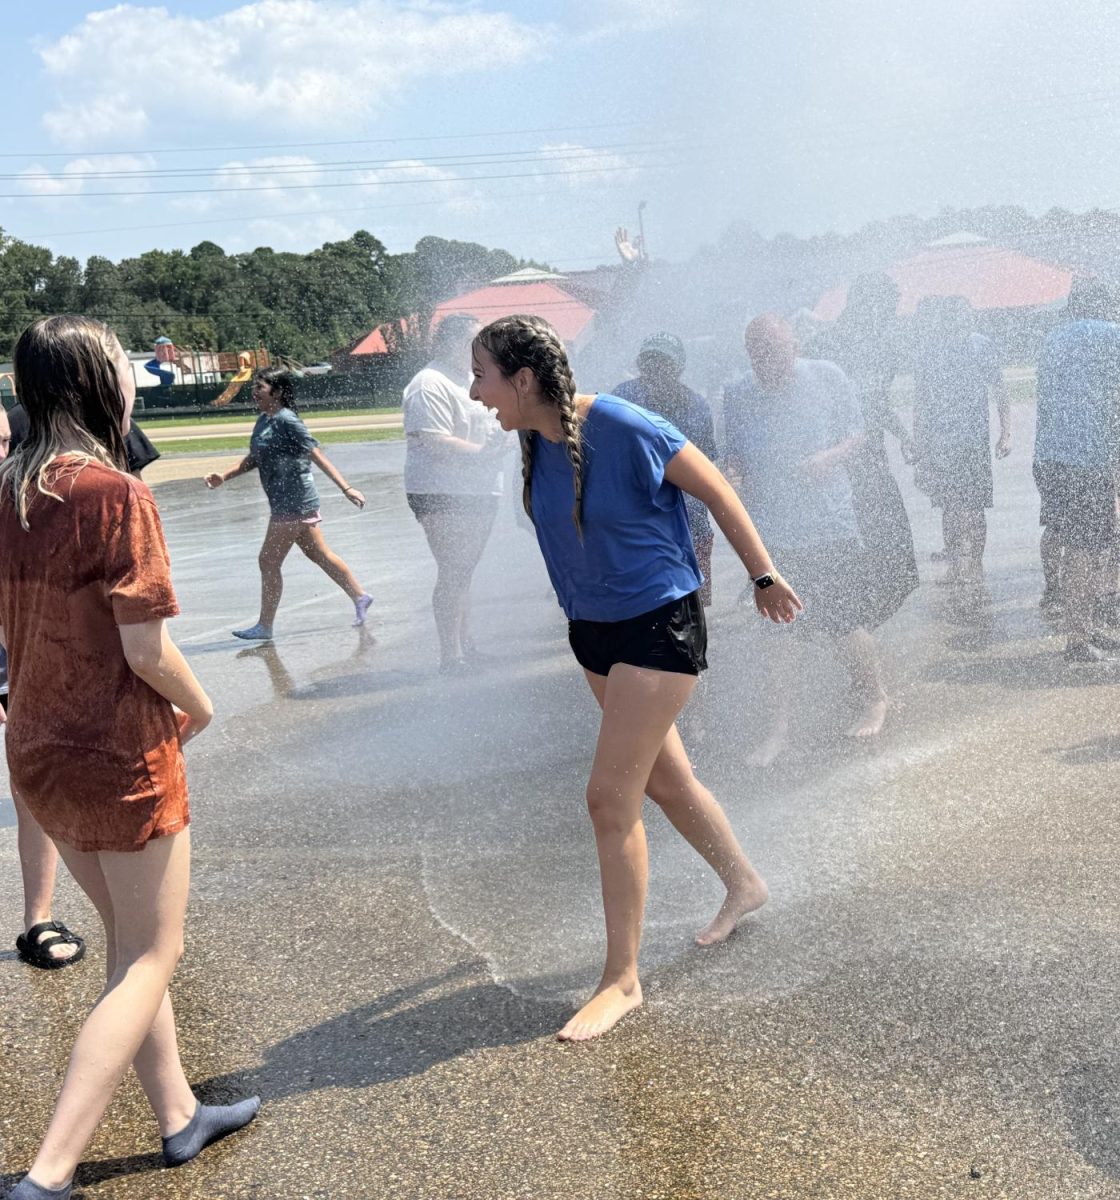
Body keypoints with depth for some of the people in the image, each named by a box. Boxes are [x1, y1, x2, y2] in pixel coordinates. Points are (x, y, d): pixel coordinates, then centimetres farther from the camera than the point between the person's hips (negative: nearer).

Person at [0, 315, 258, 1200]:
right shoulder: (114, 494, -19)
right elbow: (145, 644, -20)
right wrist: (198, 706, -2)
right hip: (123, 757, -8)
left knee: (130, 941, 20)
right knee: (149, 960, 6)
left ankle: (180, 1116, 35)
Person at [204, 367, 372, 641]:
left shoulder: (287, 421, -16)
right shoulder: (263, 420, 11)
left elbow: (317, 456, -19)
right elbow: (254, 459, 20)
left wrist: (345, 488, -22)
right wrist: (224, 476, 8)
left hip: (293, 503, -9)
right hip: (286, 503, 9)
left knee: (269, 562, -3)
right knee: (320, 555, 16)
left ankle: (264, 626, 6)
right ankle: (359, 596, 27)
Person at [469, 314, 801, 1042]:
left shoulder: (622, 428, -24)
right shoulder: (537, 442, -2)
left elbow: (715, 490, -13)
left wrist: (764, 576, -5)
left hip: (659, 626, -8)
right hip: (595, 629, 8)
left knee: (611, 798, -7)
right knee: (664, 777, 20)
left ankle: (622, 980, 8)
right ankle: (745, 886, 44)